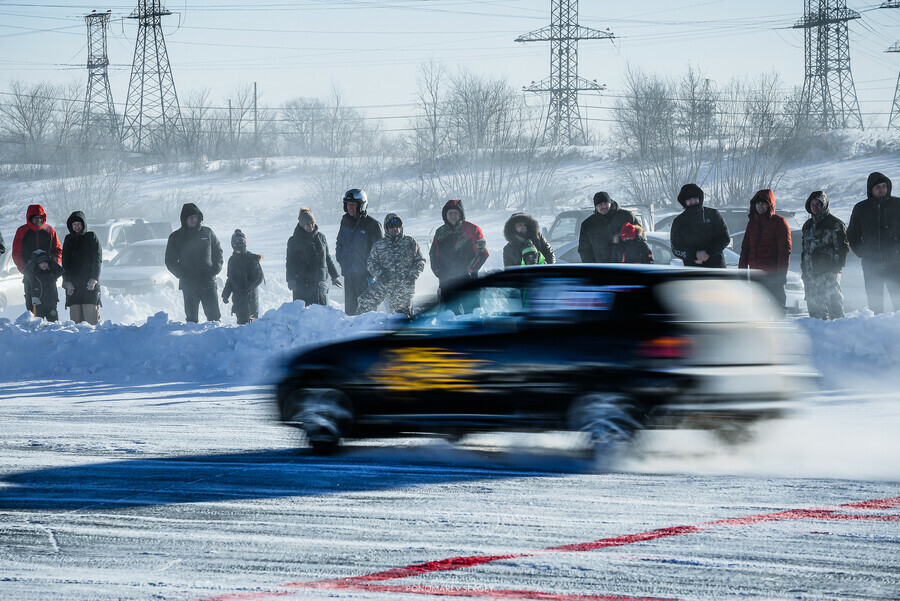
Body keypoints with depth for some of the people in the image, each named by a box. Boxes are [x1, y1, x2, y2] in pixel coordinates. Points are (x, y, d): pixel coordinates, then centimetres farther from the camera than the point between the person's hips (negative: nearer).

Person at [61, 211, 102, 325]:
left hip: (90, 283, -3)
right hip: (72, 283, 3)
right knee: (75, 314, -4)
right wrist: (67, 281, -1)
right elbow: (65, 263, 12)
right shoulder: (68, 240, 16)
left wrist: (93, 279, -10)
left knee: (90, 312, -12)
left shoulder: (91, 237, 7)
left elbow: (98, 260, 1)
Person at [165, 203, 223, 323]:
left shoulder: (207, 233, 7)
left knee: (214, 316, -1)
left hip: (208, 282, 1)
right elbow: (170, 261, 6)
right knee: (192, 317, 1)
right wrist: (183, 275, -8)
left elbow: (218, 252, 15)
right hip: (189, 285, -1)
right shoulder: (176, 237, 4)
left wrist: (215, 269, -1)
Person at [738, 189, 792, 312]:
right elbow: (745, 248, 19)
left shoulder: (779, 222, -4)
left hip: (773, 273, -6)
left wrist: (781, 273, -15)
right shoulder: (752, 223, 14)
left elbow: (785, 250, -8)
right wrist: (742, 269, 11)